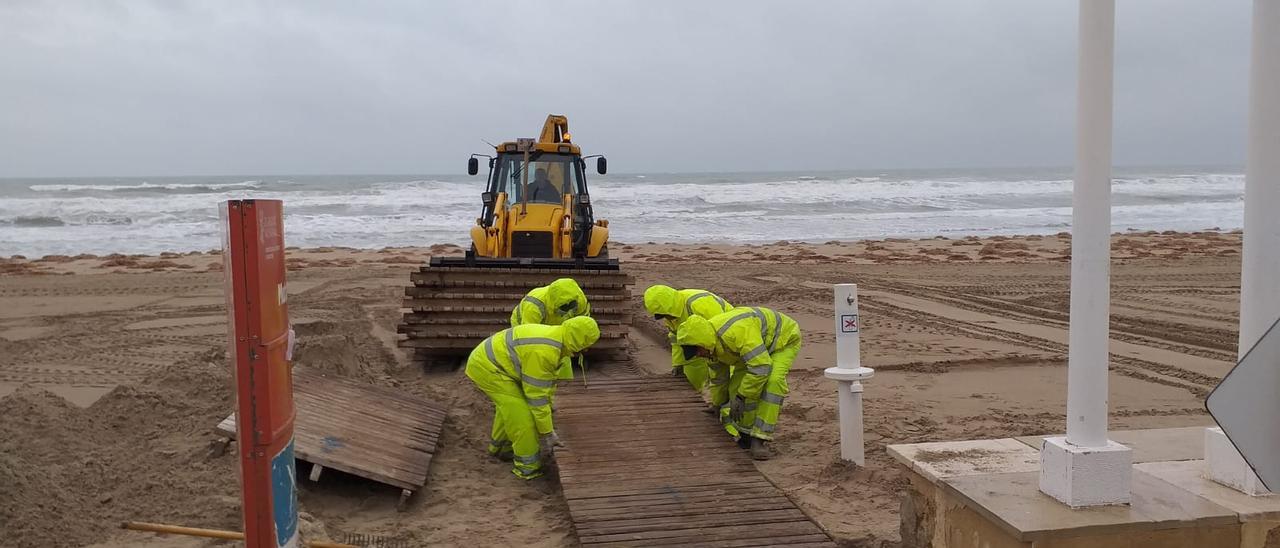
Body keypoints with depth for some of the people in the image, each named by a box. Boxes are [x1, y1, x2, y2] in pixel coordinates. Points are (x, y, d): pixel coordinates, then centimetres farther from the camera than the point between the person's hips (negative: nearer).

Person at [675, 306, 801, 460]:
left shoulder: (737, 332, -42)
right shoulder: (713, 342, -11)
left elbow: (761, 367, -42)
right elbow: (718, 377, 7)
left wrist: (741, 398, -33)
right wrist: (718, 405, 19)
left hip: (784, 338, -8)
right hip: (758, 344, 8)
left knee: (773, 382, -29)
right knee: (738, 384, -6)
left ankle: (759, 438, -25)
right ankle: (747, 432, 10)